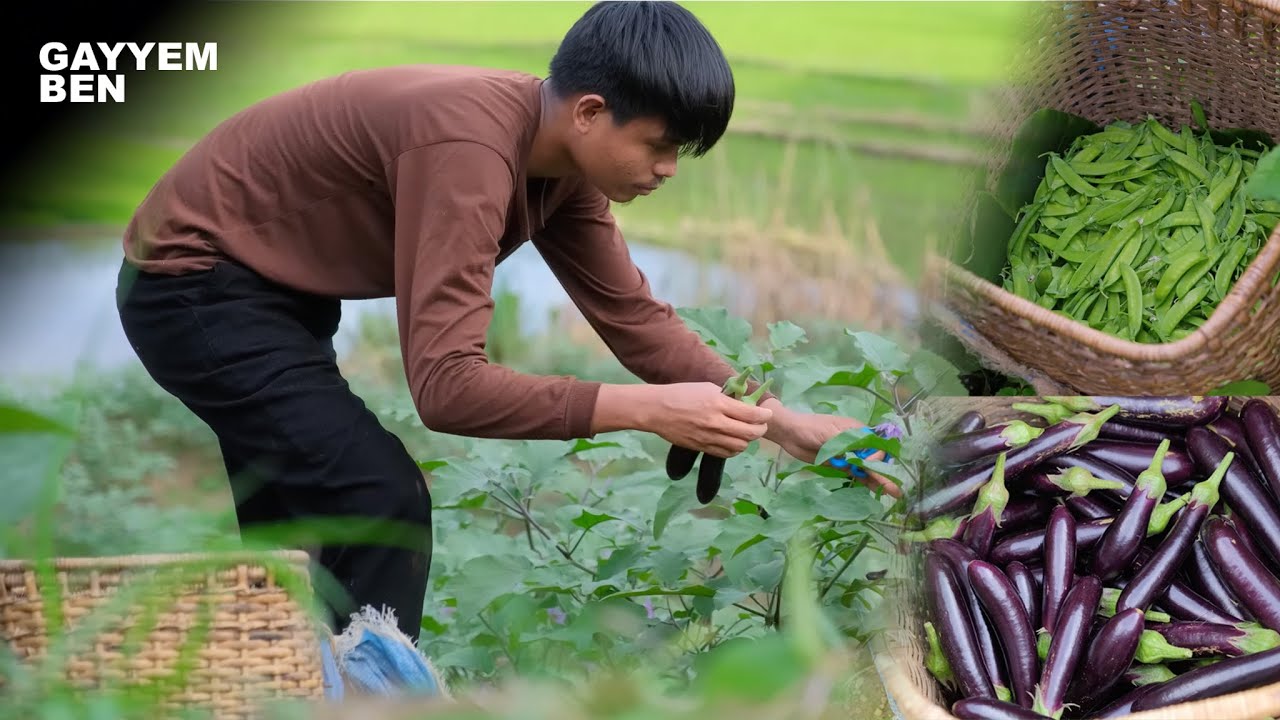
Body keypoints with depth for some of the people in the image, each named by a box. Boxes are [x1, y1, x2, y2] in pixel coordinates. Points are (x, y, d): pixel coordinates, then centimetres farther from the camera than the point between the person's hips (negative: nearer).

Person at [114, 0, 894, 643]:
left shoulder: (558, 155, -5)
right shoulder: (471, 148, -33)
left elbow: (634, 316, 0)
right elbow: (448, 383, -38)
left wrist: (788, 423, -7)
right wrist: (649, 408, -38)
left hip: (270, 290, 10)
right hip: (197, 282, -10)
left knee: (302, 523, 19)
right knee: (384, 504, -17)